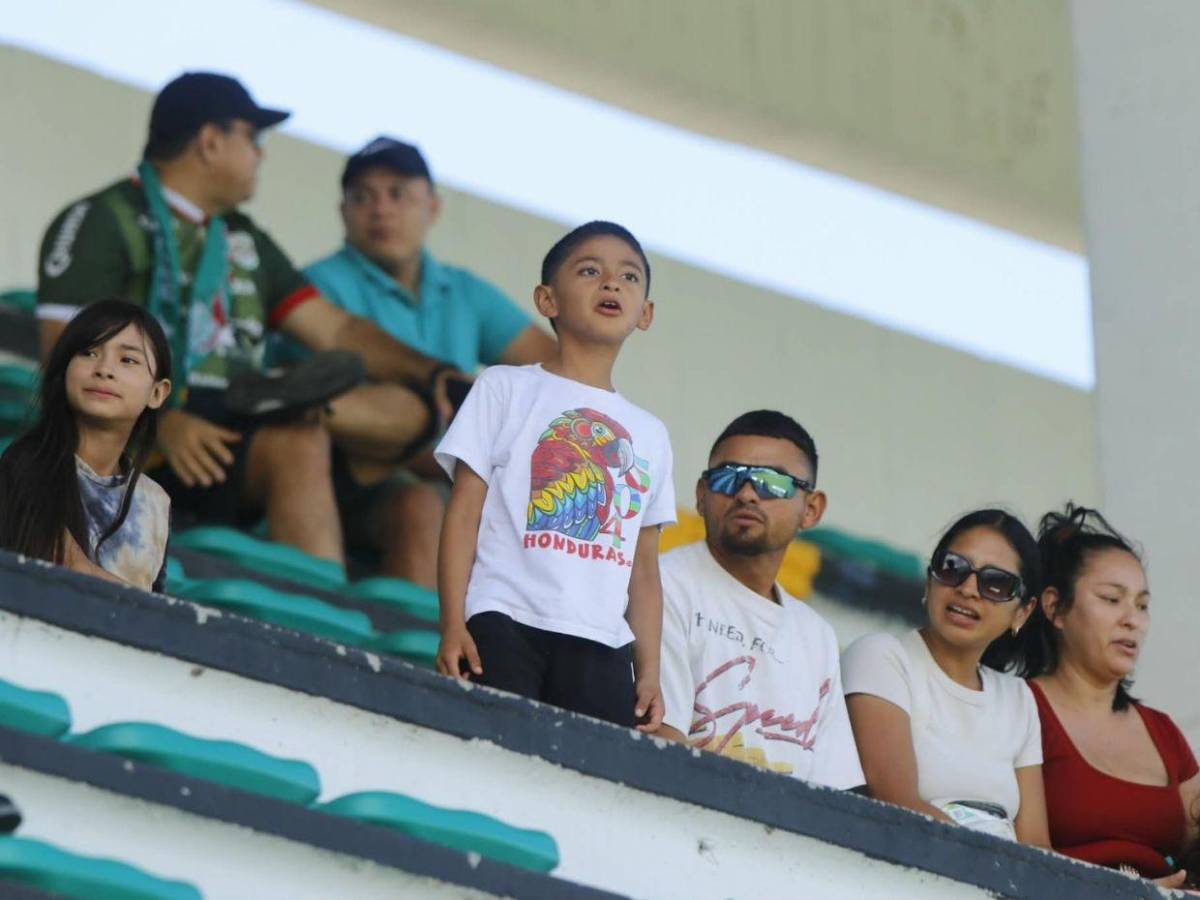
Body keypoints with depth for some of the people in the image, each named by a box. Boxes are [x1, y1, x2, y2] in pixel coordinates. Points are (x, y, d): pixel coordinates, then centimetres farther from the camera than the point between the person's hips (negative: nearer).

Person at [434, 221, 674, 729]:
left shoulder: (649, 434, 23)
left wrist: (650, 672, 10)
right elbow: (463, 512, 3)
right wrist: (452, 626, -8)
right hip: (506, 620, -4)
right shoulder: (507, 388, 11)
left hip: (602, 641, 4)